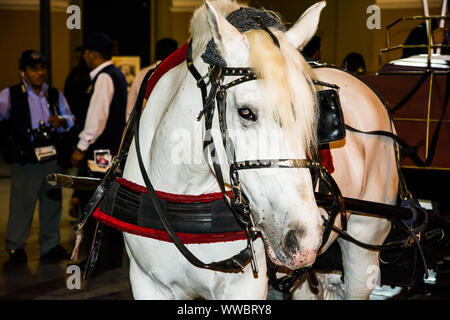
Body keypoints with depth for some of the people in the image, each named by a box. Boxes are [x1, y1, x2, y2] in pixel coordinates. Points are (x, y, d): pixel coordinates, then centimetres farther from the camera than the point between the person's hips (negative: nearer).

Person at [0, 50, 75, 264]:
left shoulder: (55, 96, 12)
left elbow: (70, 118, 16)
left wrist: (62, 121, -5)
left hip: (52, 158, 5)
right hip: (25, 161, -4)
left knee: (52, 203, 11)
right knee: (22, 205, -1)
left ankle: (50, 246, 25)